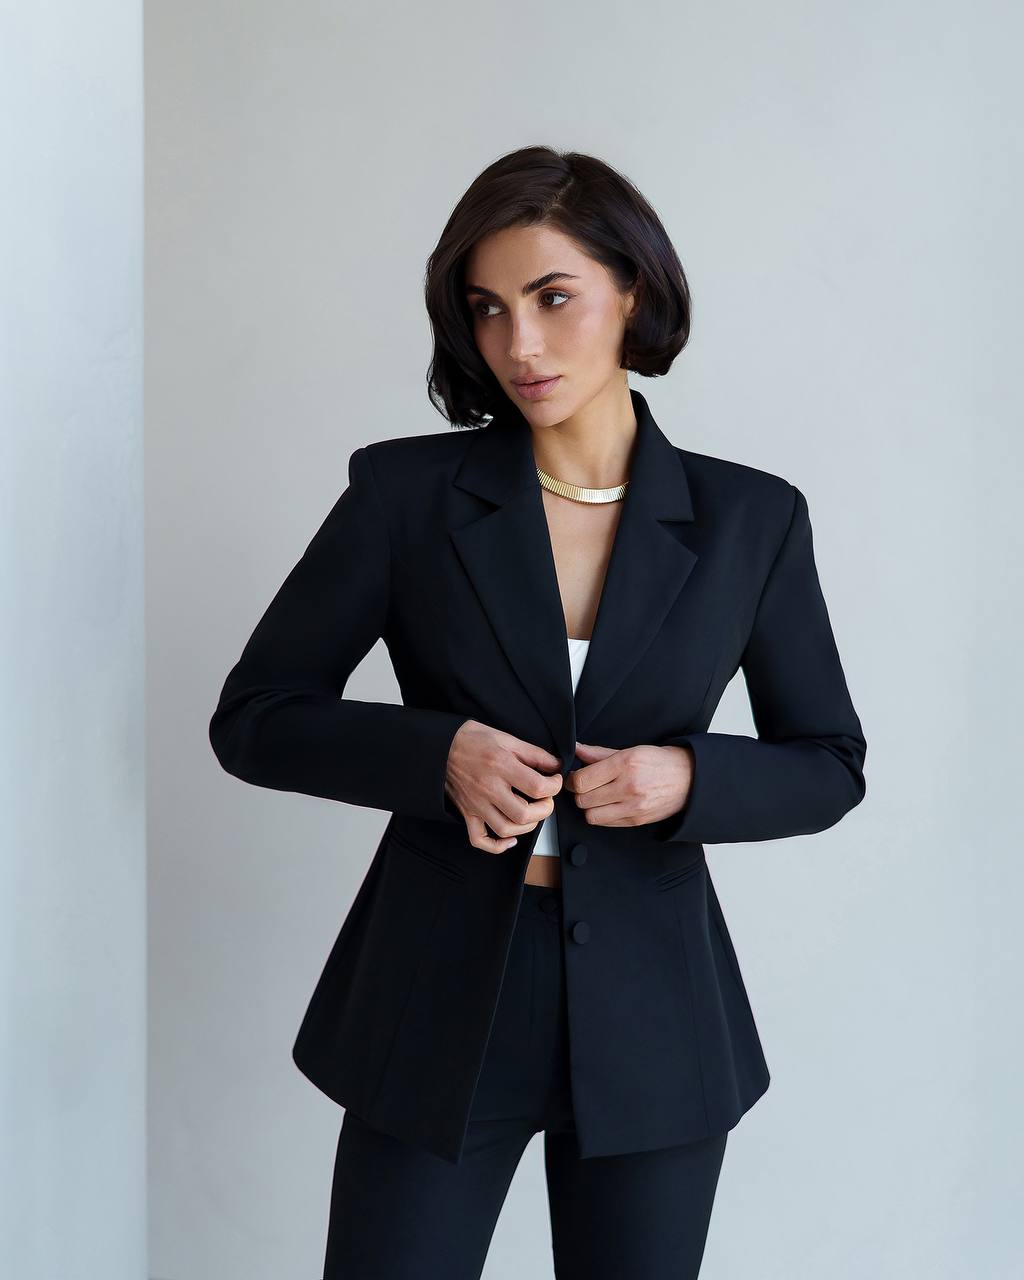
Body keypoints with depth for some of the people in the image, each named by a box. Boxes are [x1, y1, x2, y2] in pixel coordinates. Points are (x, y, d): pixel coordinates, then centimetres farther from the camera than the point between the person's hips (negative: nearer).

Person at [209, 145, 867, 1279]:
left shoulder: (749, 518, -2)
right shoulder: (406, 491, -4)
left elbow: (828, 766, 6)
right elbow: (253, 718, -1)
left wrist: (688, 777, -15)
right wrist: (439, 752, -18)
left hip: (651, 1009, 1)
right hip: (439, 992, -1)